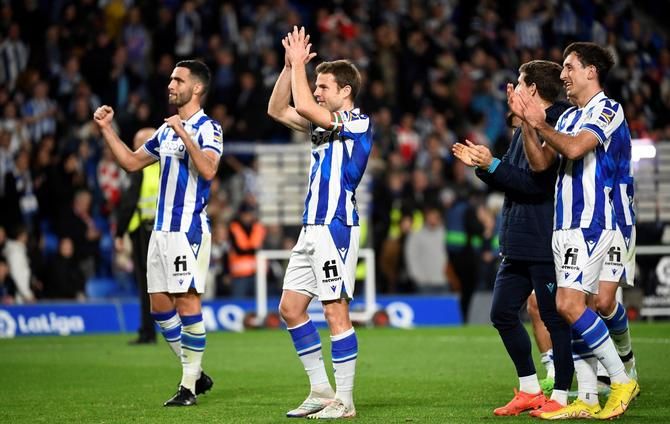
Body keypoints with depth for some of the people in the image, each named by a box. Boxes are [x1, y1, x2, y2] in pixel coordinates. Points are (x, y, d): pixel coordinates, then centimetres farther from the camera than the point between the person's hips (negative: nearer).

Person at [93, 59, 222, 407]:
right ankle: (194, 373, 19)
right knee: (160, 305, 8)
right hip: (162, 228, 9)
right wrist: (107, 129, 18)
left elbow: (208, 170, -25)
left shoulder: (207, 128, -8)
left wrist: (185, 136, -32)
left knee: (187, 301, -10)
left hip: (188, 228, -9)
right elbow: (131, 161, 26)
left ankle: (189, 386, -6)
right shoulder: (166, 130, 18)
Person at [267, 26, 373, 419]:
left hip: (335, 227, -9)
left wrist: (299, 63, -9)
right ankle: (322, 390, 14)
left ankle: (344, 401, -5)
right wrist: (290, 66, 11)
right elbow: (278, 110, 21)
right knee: (290, 307, 9)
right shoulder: (325, 124, 17)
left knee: (336, 311, -8)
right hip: (313, 227, 9)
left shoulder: (359, 123, -9)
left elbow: (304, 106, -21)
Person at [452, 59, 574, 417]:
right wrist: (481, 165, 8)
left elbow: (537, 183, -22)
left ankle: (560, 397, 6)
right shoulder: (525, 128, 16)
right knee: (502, 313, 11)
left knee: (556, 319, -2)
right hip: (517, 243, 10)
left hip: (546, 243, -10)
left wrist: (492, 165, -20)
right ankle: (530, 390, 21)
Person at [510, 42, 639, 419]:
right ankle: (588, 399, 6)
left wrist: (541, 123, -11)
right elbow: (540, 162, 13)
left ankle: (622, 380, -10)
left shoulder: (608, 109, -6)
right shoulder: (569, 117, 20)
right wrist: (527, 121, 2)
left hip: (590, 223, -9)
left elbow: (575, 148, -21)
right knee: (572, 307, 4)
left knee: (570, 304, -18)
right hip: (566, 225, 9)